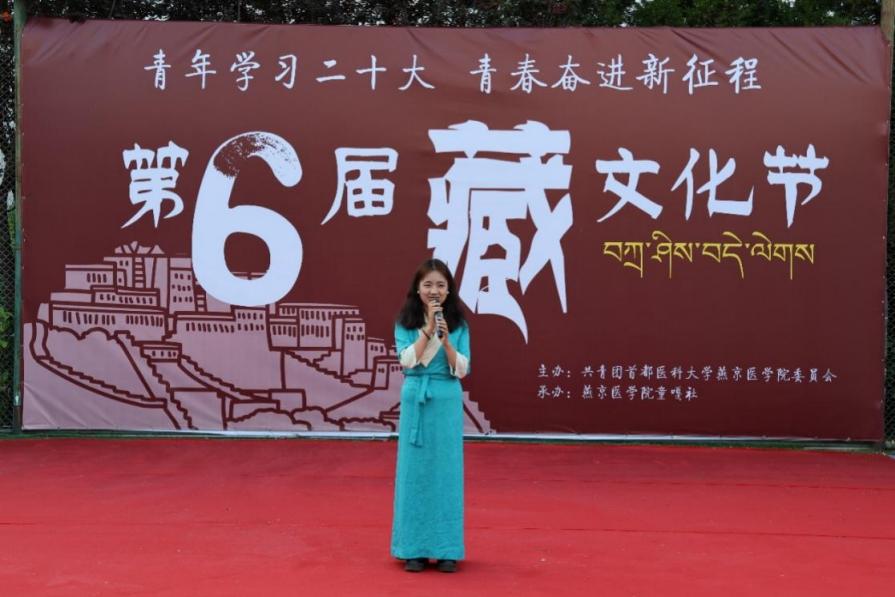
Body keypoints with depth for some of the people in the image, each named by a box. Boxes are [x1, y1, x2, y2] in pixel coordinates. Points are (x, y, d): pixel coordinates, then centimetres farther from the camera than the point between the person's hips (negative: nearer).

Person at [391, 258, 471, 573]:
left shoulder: (458, 324, 3)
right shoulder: (406, 322, 2)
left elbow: (461, 370, -3)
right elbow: (407, 361, -11)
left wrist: (445, 338, -16)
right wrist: (428, 329, -16)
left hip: (447, 402, 1)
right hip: (416, 400, 0)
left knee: (445, 472, 4)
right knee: (415, 471, 3)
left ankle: (446, 548, 12)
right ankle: (414, 548, 11)